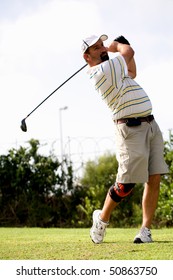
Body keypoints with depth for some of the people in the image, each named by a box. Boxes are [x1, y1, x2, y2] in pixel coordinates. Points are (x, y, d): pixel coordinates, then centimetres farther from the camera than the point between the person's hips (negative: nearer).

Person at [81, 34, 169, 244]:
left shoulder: (110, 70, 17)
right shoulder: (101, 71, -13)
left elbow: (132, 73, 38)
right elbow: (128, 52, -4)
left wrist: (122, 45, 29)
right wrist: (118, 45, 18)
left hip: (150, 125, 9)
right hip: (131, 129, -9)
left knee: (154, 179, -2)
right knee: (126, 185, -8)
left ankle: (146, 229, 1)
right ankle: (102, 219, 16)